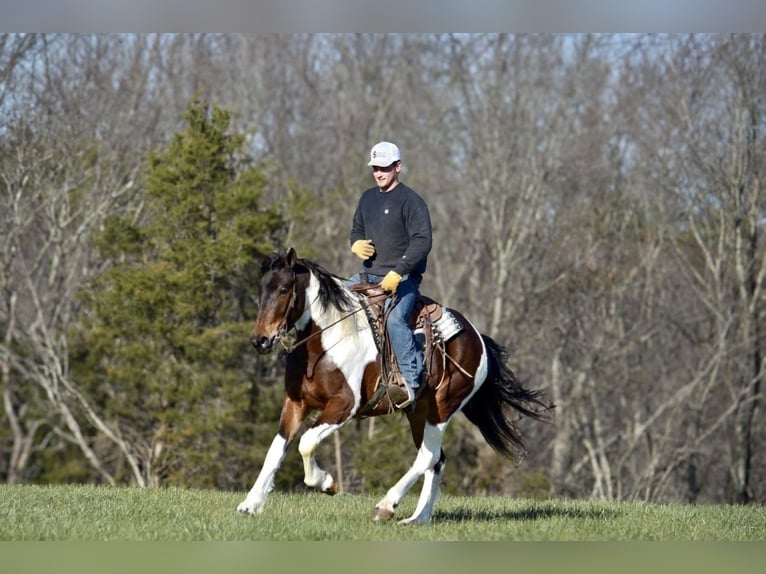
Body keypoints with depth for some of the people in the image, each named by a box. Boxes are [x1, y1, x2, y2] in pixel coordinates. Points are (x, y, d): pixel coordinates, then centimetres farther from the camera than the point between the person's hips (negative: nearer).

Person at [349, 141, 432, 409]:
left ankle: (413, 380, -28)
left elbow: (422, 242, -18)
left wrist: (397, 273, -27)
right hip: (369, 274, 8)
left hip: (403, 277, -8)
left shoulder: (411, 201, -9)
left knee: (395, 320, -31)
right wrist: (356, 243, 1)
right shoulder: (368, 198, 14)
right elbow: (357, 228, 27)